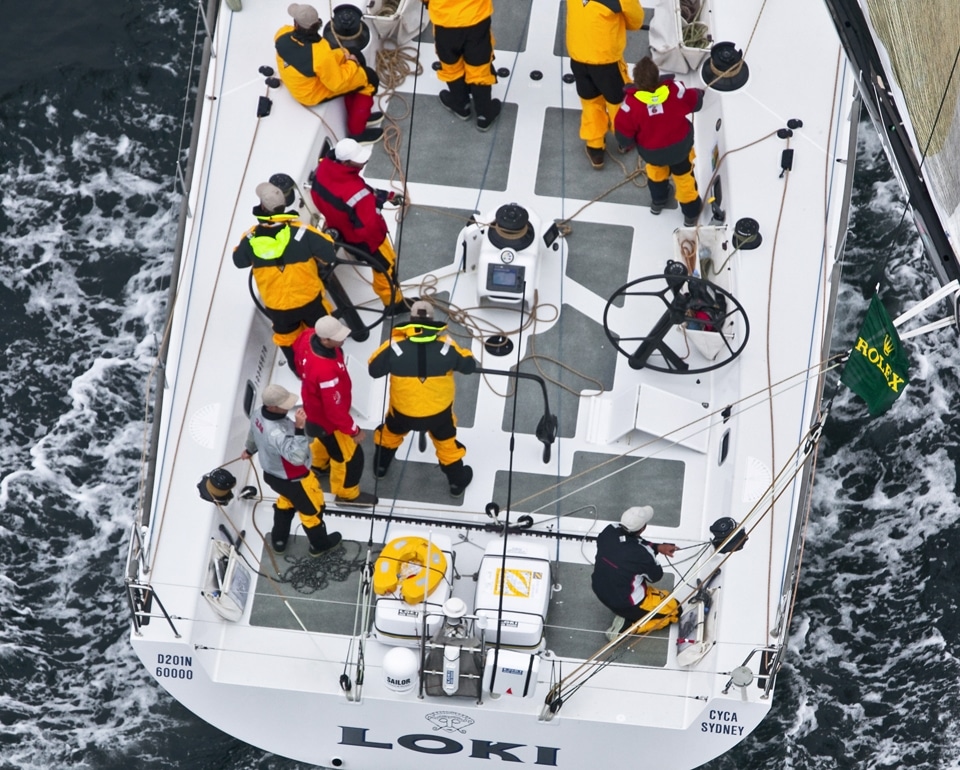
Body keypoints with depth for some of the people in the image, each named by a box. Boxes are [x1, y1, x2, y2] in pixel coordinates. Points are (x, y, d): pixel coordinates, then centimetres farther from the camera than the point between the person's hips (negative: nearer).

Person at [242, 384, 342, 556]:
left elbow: (254, 433, 9)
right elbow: (297, 457, -50)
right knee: (311, 509, 19)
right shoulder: (276, 432, -44)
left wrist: (249, 450, 30)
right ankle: (320, 544, 45)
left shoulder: (258, 414, -15)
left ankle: (279, 540, 54)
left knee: (287, 500, 37)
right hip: (292, 480, -8)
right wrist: (299, 428, -52)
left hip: (272, 473, 8)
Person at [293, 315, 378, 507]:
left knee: (326, 436, 38)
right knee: (349, 456, 14)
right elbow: (334, 409, -33)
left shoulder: (309, 337, -23)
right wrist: (353, 430, -18)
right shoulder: (325, 371, -46)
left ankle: (317, 462, 66)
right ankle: (347, 493, 38)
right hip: (326, 417, -8)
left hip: (314, 404, 8)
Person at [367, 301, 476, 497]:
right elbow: (469, 365, -2)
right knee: (446, 440, 26)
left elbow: (374, 369, -7)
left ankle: (380, 466, 52)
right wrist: (466, 354, 18)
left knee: (391, 432, 32)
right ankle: (457, 481, 40)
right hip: (438, 409, 0)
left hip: (403, 409, 0)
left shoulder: (395, 344, -20)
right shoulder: (446, 345, -17)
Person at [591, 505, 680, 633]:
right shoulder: (642, 554, -33)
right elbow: (656, 576, -11)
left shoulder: (609, 531, -17)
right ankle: (630, 625, 1)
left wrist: (657, 547, -5)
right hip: (626, 603, -7)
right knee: (674, 609, 11)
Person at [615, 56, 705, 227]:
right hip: (680, 145, 0)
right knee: (683, 174, 24)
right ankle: (691, 212, 42)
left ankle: (658, 200, 56)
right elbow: (694, 102, -6)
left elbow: (624, 132, -18)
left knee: (656, 168, 35)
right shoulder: (675, 89, -27)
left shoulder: (631, 102, -30)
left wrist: (626, 145, 5)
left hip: (650, 151, 0)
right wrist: (699, 94, 18)